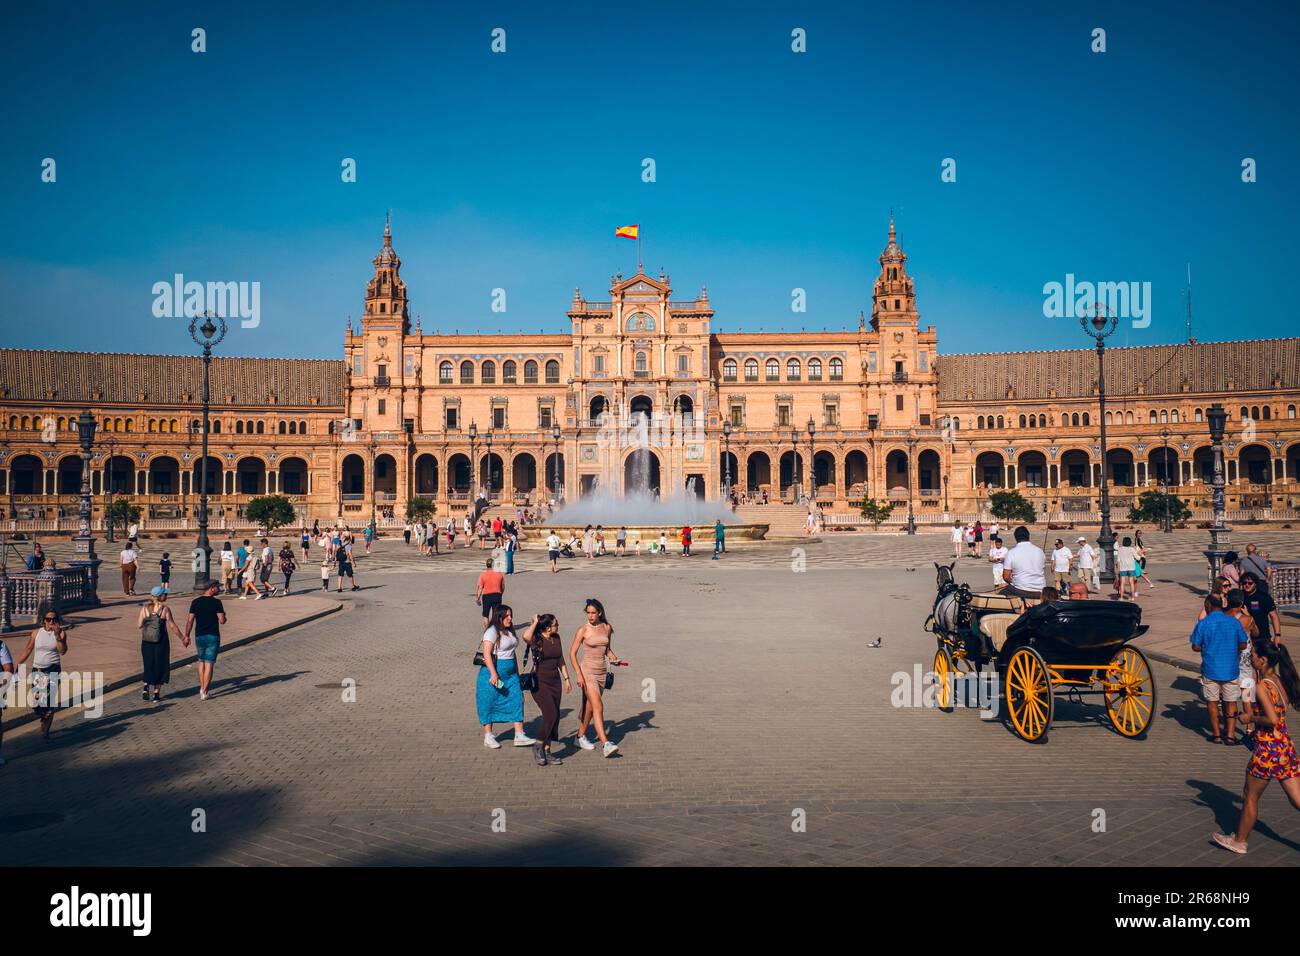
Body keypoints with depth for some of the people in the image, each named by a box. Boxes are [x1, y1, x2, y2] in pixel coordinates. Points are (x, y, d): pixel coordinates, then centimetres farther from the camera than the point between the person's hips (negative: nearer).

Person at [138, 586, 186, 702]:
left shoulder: (145, 607, -2)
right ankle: (156, 692, 12)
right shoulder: (165, 609, -12)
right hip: (160, 643, -3)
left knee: (148, 666, 16)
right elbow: (173, 626, -9)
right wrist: (182, 638, 1)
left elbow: (139, 625, -1)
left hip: (146, 642, 3)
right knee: (160, 666, 10)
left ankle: (145, 688, 0)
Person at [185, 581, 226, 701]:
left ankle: (202, 688, 20)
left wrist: (186, 636, 8)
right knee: (209, 664, 1)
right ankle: (204, 692, 1)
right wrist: (224, 616, 9)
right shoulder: (216, 602, -11)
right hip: (213, 637, -4)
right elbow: (222, 620, -14)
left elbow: (190, 620, 1)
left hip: (199, 636, 4)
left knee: (201, 662, 20)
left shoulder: (195, 602, 1)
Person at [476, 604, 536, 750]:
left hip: (510, 674, 8)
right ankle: (488, 737, 15)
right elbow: (487, 654, -20)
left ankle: (519, 735, 1)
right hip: (493, 672, -7)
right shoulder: (492, 632, -12)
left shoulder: (509, 632, 13)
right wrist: (493, 674, -26)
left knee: (516, 701, -1)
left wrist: (517, 673, 20)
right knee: (489, 704, 3)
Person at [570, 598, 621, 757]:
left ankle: (581, 737, 34)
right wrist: (579, 675, -14)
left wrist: (613, 659, -2)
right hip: (587, 672, -5)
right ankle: (605, 744, -21)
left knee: (589, 707, 16)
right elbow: (572, 653, -6)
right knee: (598, 706, -16)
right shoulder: (583, 630, -8)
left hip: (602, 672, 5)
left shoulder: (607, 628, 5)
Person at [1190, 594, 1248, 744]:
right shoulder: (1234, 622, -3)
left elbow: (1196, 646, -9)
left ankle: (1216, 735, 15)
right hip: (1231, 669, 2)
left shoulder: (1203, 623, -10)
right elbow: (1243, 644, 3)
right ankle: (1230, 735, 11)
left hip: (1210, 669, -2)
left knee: (1212, 702, 10)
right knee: (1231, 702, 12)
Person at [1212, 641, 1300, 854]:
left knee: (1251, 797, 10)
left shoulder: (1263, 686, -19)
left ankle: (1239, 841, 25)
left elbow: (1272, 719, -27)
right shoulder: (1281, 680, 5)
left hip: (1268, 748, -7)